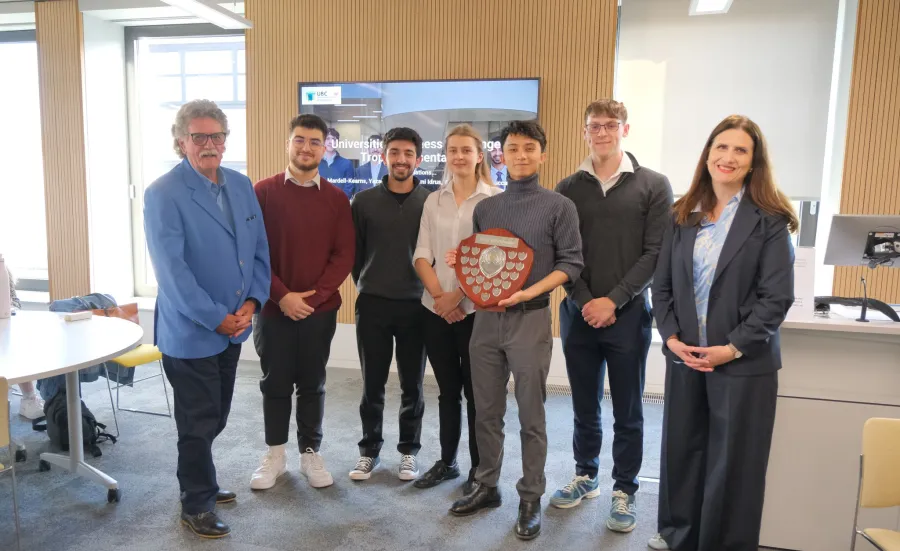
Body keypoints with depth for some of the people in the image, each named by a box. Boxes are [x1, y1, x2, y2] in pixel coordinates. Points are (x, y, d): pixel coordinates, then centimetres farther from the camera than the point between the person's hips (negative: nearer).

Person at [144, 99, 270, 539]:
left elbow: (259, 250, 7)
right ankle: (197, 505, 27)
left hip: (233, 326, 6)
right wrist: (216, 318, -18)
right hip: (190, 332, -6)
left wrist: (251, 303, -6)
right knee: (199, 422, 7)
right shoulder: (163, 194, -13)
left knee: (215, 417, 19)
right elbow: (171, 270, -19)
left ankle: (198, 482, 40)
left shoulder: (241, 185, 6)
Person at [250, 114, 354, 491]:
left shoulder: (336, 198, 3)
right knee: (275, 383, 11)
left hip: (320, 309, 1)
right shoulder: (264, 191, -1)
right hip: (274, 307, -1)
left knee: (312, 385, 11)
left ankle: (310, 454, 26)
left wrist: (314, 296, -11)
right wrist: (281, 296, -13)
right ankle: (275, 454, 27)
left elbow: (344, 255, -1)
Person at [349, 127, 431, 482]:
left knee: (412, 385, 10)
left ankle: (408, 451, 26)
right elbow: (353, 252, 7)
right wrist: (366, 284, 8)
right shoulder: (363, 201, 1)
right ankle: (369, 450, 27)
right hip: (372, 304, 0)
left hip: (416, 305, 0)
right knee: (372, 385, 10)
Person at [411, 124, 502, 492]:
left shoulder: (495, 199, -3)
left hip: (476, 308, -4)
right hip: (435, 309, 4)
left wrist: (458, 295, -13)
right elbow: (421, 254, 4)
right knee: (447, 389, 14)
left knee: (476, 391, 4)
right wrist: (438, 295, -8)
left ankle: (479, 469, 19)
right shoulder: (434, 201, 9)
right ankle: (446, 461, 28)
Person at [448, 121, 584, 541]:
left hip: (531, 319, -4)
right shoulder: (485, 209, 12)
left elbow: (570, 263, -6)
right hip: (486, 317, 4)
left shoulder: (559, 206, -1)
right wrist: (462, 263, -4)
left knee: (531, 417, 4)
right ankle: (487, 486, 28)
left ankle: (530, 500, 18)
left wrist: (528, 292, -18)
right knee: (487, 413, 12)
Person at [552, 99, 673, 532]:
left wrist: (614, 301, -13)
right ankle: (586, 476, 33)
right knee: (584, 406, 14)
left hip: (628, 314, -2)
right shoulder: (569, 188, 6)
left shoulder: (653, 185, 0)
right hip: (578, 313, 2)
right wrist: (584, 302, -10)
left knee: (627, 412, 8)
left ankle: (624, 491, 23)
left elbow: (655, 253, -6)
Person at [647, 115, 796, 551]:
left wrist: (732, 348, -16)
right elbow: (661, 285, 6)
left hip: (744, 362, -3)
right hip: (685, 356, 4)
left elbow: (777, 297, -10)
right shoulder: (683, 216, 6)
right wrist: (671, 337, -7)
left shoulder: (769, 221, -5)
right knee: (681, 449, 14)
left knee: (732, 462, 7)